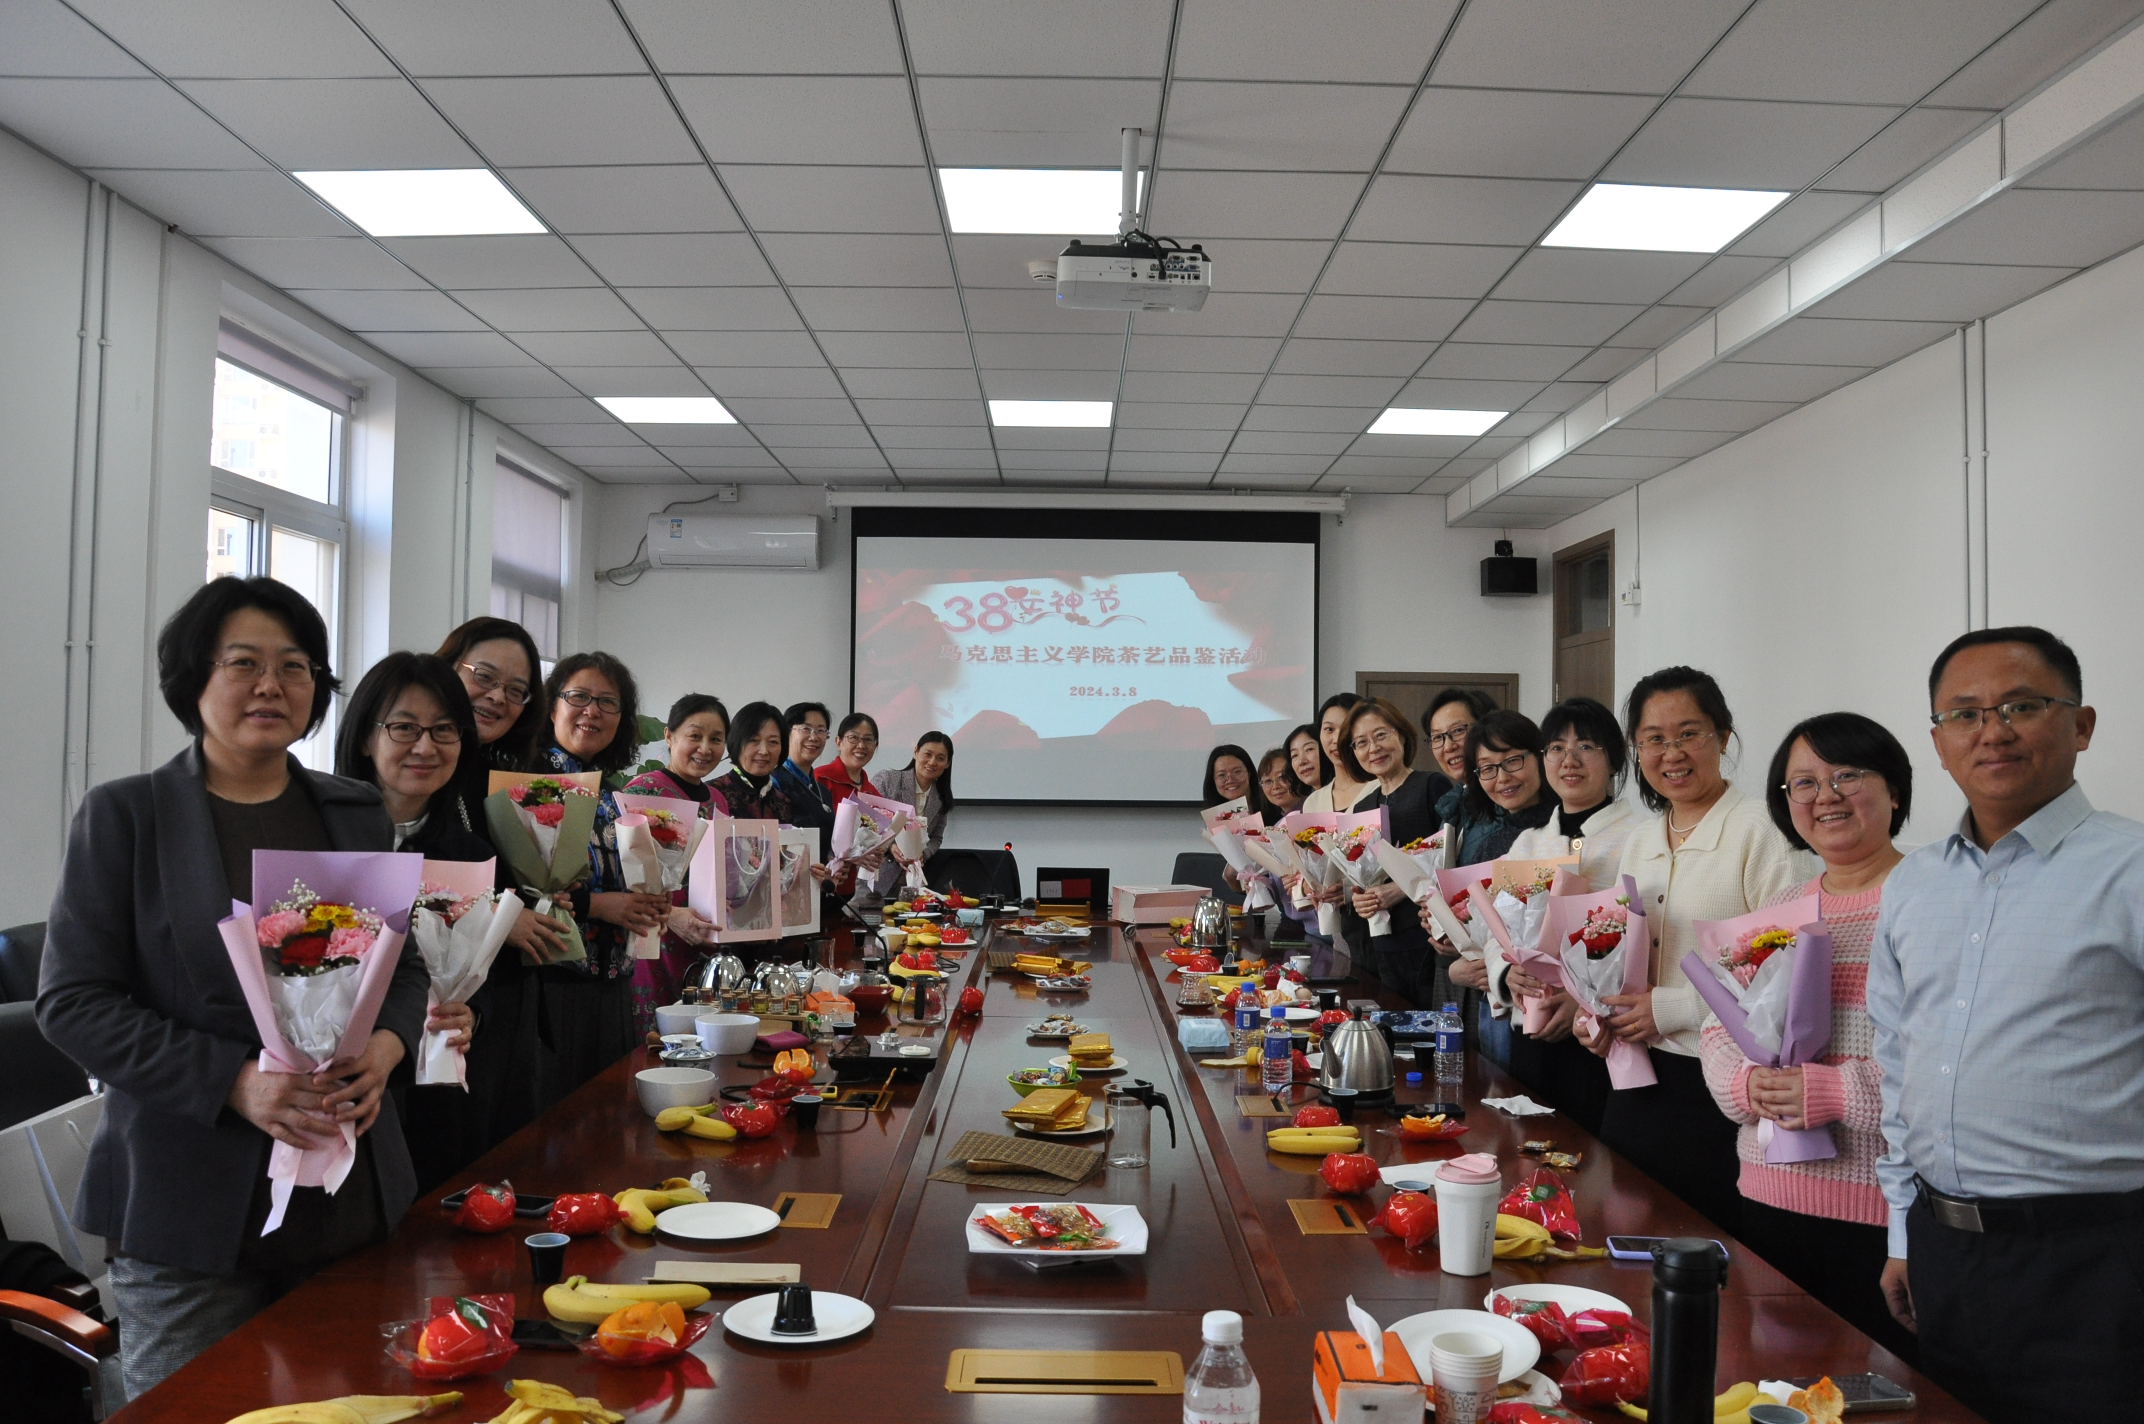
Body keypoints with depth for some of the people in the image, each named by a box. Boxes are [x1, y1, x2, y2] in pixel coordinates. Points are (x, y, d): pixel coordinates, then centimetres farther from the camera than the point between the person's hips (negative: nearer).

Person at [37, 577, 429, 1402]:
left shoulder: (356, 813, 10)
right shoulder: (123, 816, -1)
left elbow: (407, 966, 15)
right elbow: (73, 1001, -6)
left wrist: (386, 1044, -8)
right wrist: (235, 1081, -18)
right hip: (190, 1203, -3)